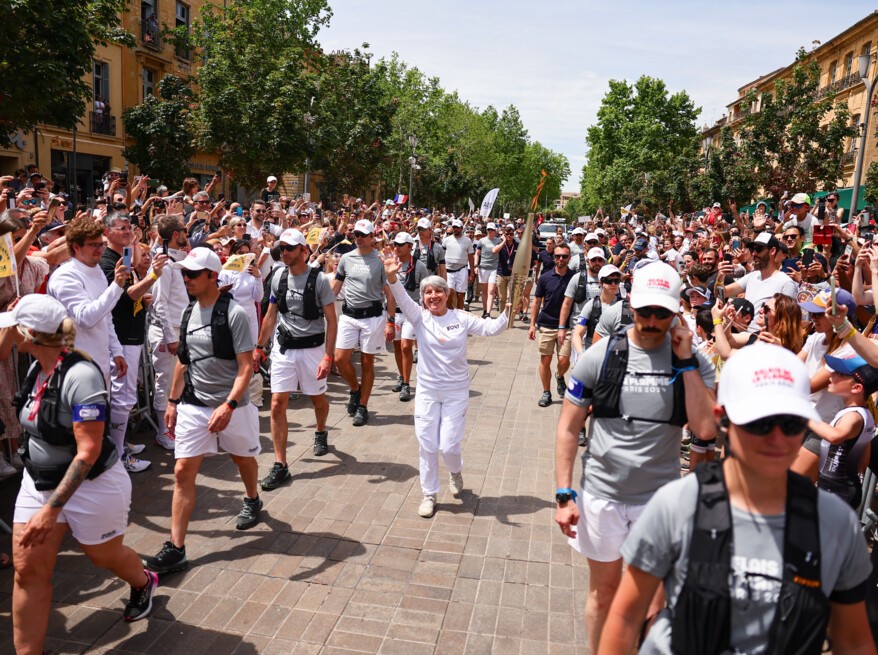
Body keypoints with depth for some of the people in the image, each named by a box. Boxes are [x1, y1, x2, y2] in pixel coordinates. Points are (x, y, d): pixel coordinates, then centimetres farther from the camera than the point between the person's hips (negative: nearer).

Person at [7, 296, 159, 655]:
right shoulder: (38, 368, -3)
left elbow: (88, 451, -27)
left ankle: (143, 583, 50)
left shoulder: (81, 375, -28)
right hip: (40, 480, 6)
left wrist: (51, 508, -26)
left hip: (91, 484, -6)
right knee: (28, 570, 4)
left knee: (104, 555, 17)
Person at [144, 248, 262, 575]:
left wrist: (228, 405, -29)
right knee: (183, 472, -1)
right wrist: (173, 401, 14)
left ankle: (252, 501, 49)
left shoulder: (233, 313, -16)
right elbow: (183, 361, 15)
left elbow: (246, 367, -18)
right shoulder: (189, 313, 5)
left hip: (232, 406, -5)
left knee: (243, 459, 18)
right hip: (193, 406, 5)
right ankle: (175, 550, 3)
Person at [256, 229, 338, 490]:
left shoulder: (319, 279, -12)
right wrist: (259, 347, 10)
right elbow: (270, 316, 12)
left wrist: (328, 356, -18)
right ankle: (280, 465, 2)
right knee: (277, 404, -4)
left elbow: (331, 321, -11)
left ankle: (320, 432, 49)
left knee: (318, 399, 15)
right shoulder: (278, 277, 3)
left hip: (312, 348, -3)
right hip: (283, 347, 3)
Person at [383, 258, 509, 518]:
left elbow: (491, 328, -7)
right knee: (427, 446, 6)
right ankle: (429, 494, 26)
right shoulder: (420, 317, -5)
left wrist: (507, 311, -26)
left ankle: (455, 471, 36)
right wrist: (392, 277, -41)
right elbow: (403, 299, -21)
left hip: (456, 392, -1)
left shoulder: (461, 318, -3)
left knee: (449, 446, -1)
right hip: (427, 391, 1)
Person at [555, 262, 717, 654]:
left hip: (661, 498, 1)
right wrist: (564, 495, -9)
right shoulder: (599, 356, -8)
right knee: (604, 590, 17)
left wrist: (685, 362, -16)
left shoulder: (693, 362, -4)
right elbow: (568, 429, -4)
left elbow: (706, 431, -15)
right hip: (601, 494, 0)